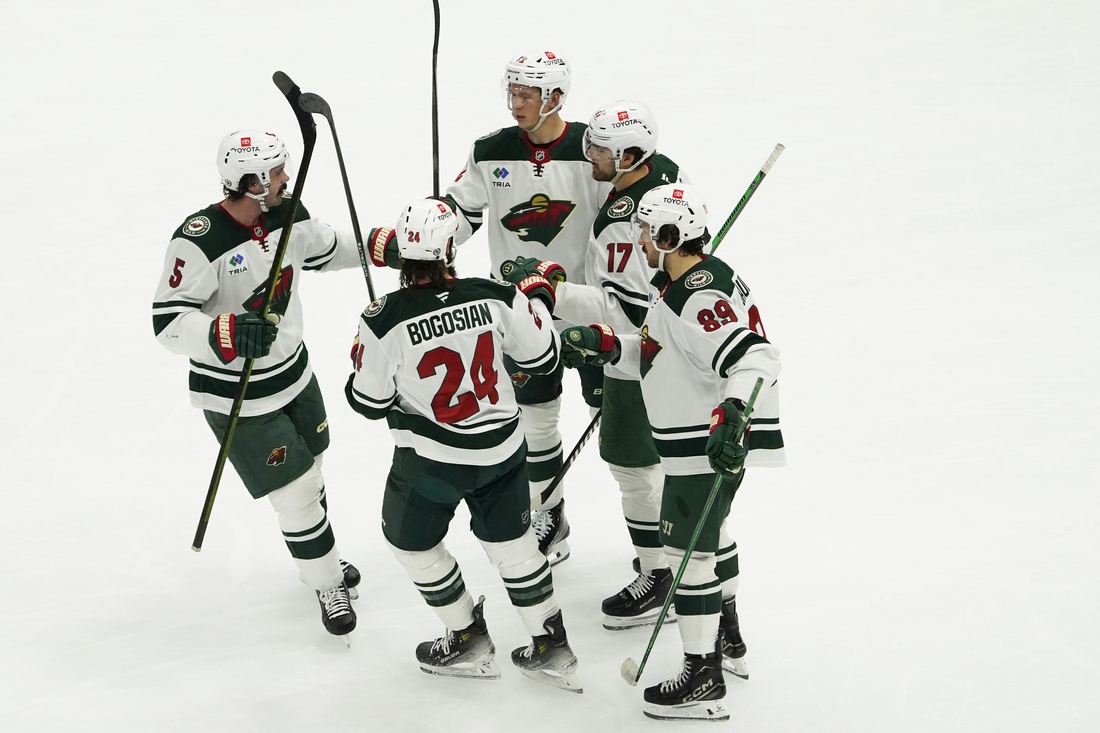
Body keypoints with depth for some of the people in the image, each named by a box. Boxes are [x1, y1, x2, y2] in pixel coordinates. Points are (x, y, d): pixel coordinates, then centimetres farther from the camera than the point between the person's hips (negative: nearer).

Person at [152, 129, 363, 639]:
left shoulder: (287, 215, -6)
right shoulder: (199, 242, -29)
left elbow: (323, 251, 16)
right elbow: (169, 324, -30)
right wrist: (228, 333, -46)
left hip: (293, 372, 7)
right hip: (237, 398, -7)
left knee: (310, 471, 23)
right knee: (296, 492, -3)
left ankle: (322, 559, 47)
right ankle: (328, 586, 18)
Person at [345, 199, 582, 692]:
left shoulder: (385, 320, -22)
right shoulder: (495, 298, -15)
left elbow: (370, 402, -10)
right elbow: (541, 358, 0)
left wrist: (365, 357, 9)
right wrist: (538, 296, 16)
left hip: (431, 458, -3)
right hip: (502, 447, 4)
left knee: (411, 539, 22)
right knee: (510, 538, 22)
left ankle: (468, 641, 29)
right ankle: (552, 649, 27)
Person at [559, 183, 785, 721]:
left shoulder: (701, 297, -25)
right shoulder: (680, 283, 9)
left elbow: (754, 358, -35)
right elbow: (662, 354, 18)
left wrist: (731, 415, -47)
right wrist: (605, 345, 8)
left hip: (711, 444, -12)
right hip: (696, 436, 12)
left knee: (689, 548, -6)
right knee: (708, 533, 27)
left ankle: (703, 679, 0)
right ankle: (727, 642, 45)